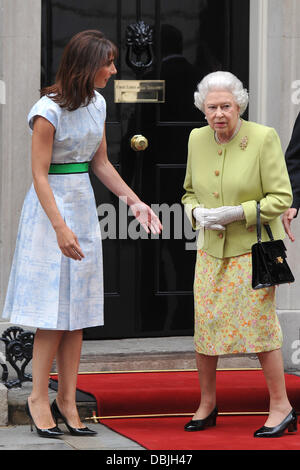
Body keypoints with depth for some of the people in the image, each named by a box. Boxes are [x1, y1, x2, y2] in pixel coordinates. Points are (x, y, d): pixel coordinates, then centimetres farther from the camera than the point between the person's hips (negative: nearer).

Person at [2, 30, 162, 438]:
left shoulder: (97, 105, 7)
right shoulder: (49, 110, -15)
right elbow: (39, 175, -16)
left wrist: (136, 202, 8)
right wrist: (60, 228, -22)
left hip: (83, 205, 7)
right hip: (51, 206, -7)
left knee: (78, 311, 6)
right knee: (54, 310, -6)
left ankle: (67, 400, 9)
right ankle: (38, 398, 3)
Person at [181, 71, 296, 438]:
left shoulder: (264, 138, -13)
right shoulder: (197, 139, 2)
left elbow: (281, 198, -12)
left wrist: (236, 213, -21)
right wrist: (197, 213, -7)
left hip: (254, 248, -5)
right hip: (211, 248, 5)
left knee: (258, 323, -7)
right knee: (205, 325, 4)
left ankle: (281, 407, 5)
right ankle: (207, 404, 21)